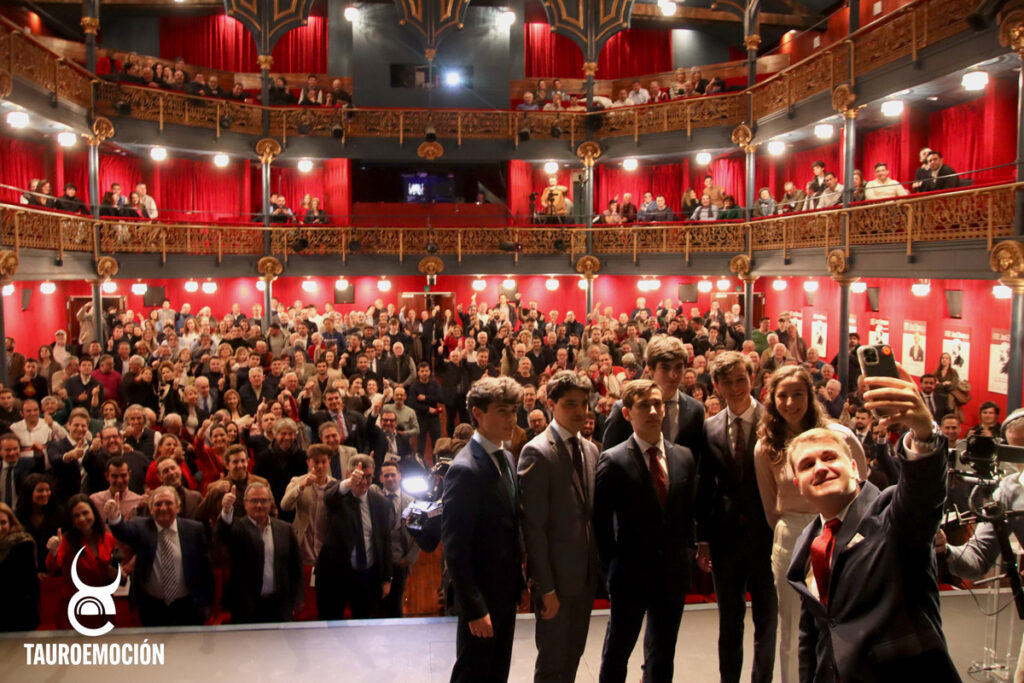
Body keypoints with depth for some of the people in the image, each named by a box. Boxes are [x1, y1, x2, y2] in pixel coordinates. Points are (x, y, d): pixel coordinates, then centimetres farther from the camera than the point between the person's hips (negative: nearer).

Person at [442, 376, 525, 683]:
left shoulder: (507, 458, 6)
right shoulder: (465, 470, -21)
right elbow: (454, 548, -22)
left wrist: (520, 578, 11)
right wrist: (474, 608, -20)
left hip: (506, 590, 8)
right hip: (482, 596, -8)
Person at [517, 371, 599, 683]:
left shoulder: (590, 450, 7)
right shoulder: (537, 452, -16)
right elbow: (533, 526, -18)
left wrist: (597, 567, 8)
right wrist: (545, 587, -18)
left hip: (586, 574, 7)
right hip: (556, 574, -7)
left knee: (573, 654, 18)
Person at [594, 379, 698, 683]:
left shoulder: (684, 457, 3)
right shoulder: (613, 461, -12)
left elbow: (688, 510, 11)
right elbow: (600, 521, -8)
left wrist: (685, 552, 6)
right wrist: (612, 566, -7)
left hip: (673, 574, 4)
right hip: (631, 574, -4)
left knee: (663, 657, 18)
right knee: (617, 652, 14)